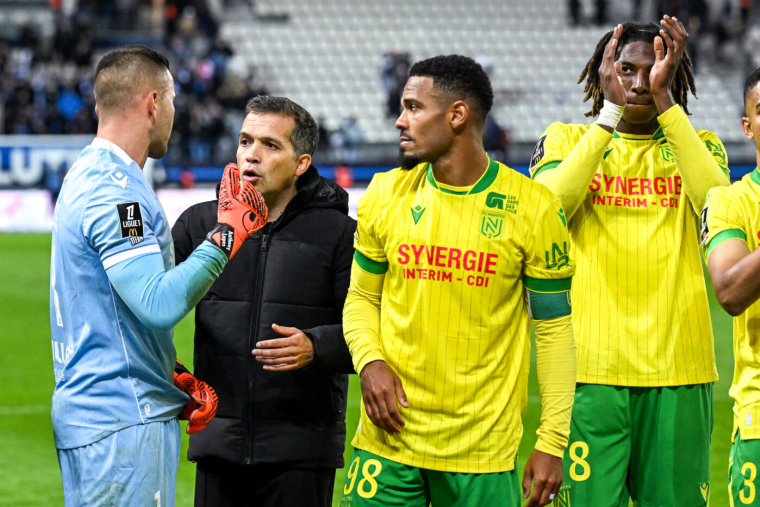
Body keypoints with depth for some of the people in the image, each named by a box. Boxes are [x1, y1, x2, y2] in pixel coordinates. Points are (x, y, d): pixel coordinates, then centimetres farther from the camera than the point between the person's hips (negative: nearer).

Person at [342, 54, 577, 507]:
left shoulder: (532, 209, -4)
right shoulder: (386, 196, 4)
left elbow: (555, 326, 0)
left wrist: (553, 442, -4)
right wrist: (370, 361, -7)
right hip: (390, 436, 2)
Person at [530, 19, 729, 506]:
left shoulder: (697, 145, 13)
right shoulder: (566, 139, 10)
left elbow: (716, 202, -11)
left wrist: (664, 100, -12)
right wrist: (610, 112, -12)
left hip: (678, 370, 1)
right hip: (590, 367, -1)